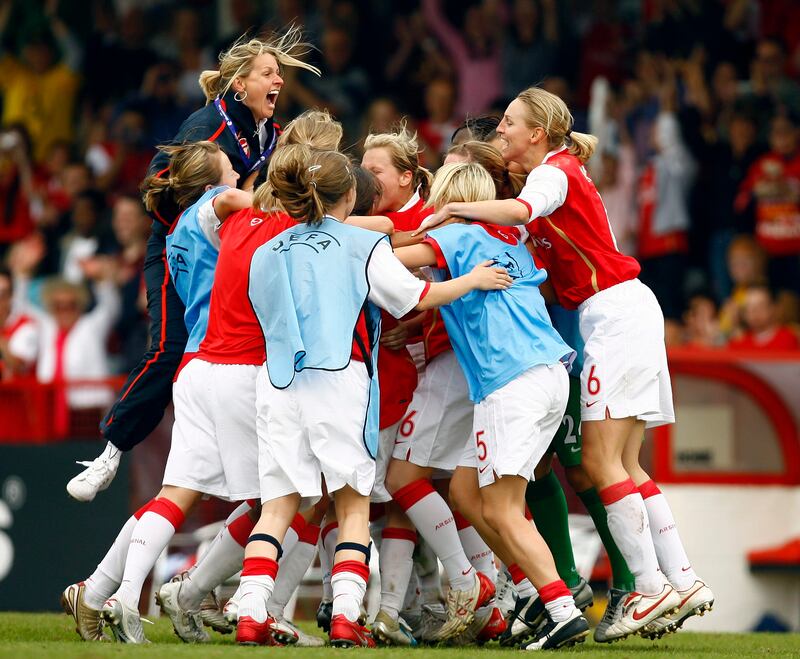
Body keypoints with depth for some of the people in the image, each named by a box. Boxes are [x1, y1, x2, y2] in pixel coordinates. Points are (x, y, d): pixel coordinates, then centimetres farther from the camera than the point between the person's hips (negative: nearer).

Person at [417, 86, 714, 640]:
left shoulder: (555, 172, -10)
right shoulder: (554, 174, 20)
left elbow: (519, 212, -31)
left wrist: (451, 211, -25)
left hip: (617, 312, -10)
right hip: (620, 317, 10)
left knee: (601, 460, -11)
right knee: (624, 466, 8)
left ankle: (652, 588, -12)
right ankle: (683, 581, 6)